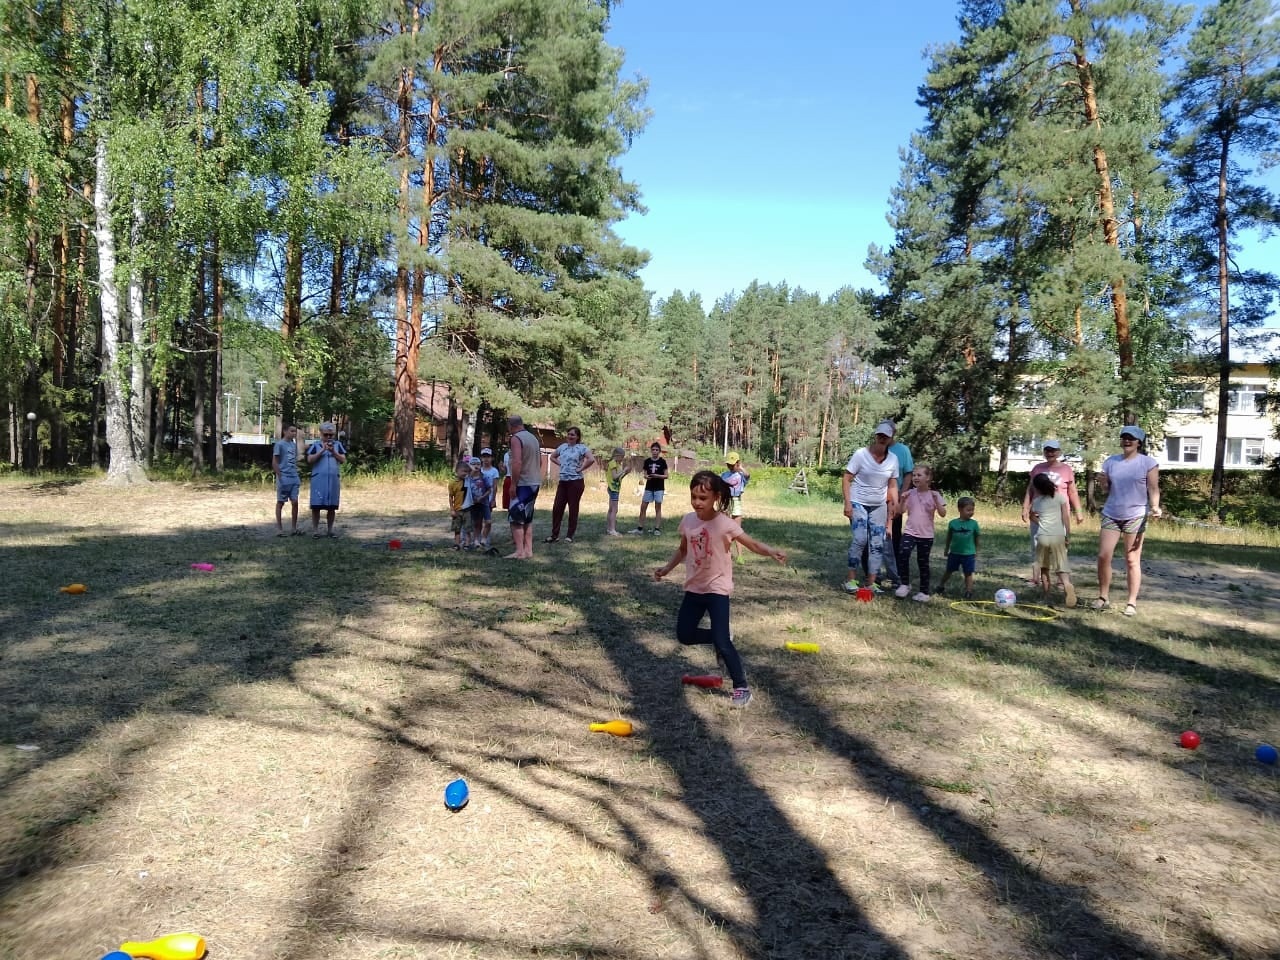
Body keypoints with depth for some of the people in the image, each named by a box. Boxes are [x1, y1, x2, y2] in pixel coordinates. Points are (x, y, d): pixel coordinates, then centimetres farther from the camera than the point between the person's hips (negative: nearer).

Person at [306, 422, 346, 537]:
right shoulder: (315, 445, 5)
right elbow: (310, 460, -5)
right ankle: (315, 530, 4)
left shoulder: (338, 445, 11)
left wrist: (333, 451, -9)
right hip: (318, 479, -2)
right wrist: (322, 450, -12)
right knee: (316, 505, -3)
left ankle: (330, 529, 14)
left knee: (332, 506, 5)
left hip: (334, 479, 2)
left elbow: (343, 460, 5)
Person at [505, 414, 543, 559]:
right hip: (535, 483, 9)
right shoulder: (533, 437, 14)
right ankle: (528, 550, 16)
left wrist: (513, 485, -18)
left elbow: (517, 462, -22)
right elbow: (540, 461, 20)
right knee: (527, 518, 15)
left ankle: (519, 551, -7)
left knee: (515, 518, -4)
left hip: (523, 484, -9)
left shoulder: (516, 438, -12)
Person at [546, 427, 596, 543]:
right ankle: (554, 535, 12)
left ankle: (570, 535, 12)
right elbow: (553, 457, 26)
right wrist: (561, 464, 10)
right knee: (557, 508, 4)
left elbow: (591, 460, -24)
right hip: (562, 481, 6)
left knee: (573, 509, 3)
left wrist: (580, 469, -16)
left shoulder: (582, 447, -9)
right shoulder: (562, 446, 10)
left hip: (575, 481, -6)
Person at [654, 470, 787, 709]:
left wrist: (771, 552, -34)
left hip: (717, 588, -6)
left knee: (721, 641, -13)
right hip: (693, 588, 6)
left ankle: (741, 687, 2)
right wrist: (667, 568, 8)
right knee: (684, 635, 10)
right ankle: (723, 642, 34)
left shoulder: (725, 523, -17)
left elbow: (752, 544, -16)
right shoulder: (688, 520, -2)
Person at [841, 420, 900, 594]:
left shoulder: (893, 459, 1)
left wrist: (895, 505, -4)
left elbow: (892, 485, 8)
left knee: (877, 543, 1)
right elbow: (846, 478, -8)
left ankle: (870, 582, 10)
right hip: (858, 503, -4)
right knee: (860, 539, -17)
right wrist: (847, 503, -15)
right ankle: (851, 578, -4)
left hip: (879, 506, 4)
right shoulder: (861, 454, -11)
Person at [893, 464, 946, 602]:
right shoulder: (910, 493, 2)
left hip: (926, 535, -1)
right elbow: (900, 512, 1)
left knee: (923, 562, 6)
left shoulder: (934, 495, -2)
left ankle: (924, 592, 17)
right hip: (909, 532, 1)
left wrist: (936, 501, -21)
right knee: (903, 555, -19)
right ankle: (905, 584, -2)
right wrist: (902, 500, -15)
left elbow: (943, 514, -8)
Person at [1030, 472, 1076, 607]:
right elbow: (1066, 517, 2)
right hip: (1058, 536, -1)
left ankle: (1046, 596, 15)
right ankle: (1067, 585, -29)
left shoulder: (1037, 501, 8)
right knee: (1061, 567, 1)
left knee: (1044, 567, 15)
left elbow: (1032, 517, 24)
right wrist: (1068, 536, 6)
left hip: (1042, 536, 1)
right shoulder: (1060, 496, 4)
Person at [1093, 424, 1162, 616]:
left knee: (1132, 560, 1)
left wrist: (1155, 507, -24)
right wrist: (1103, 482, -10)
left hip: (1136, 516, -3)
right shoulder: (1111, 462, 9)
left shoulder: (1148, 463, -2)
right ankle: (1103, 597, 11)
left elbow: (1153, 489, -6)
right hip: (1111, 515, 4)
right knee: (1103, 556, -2)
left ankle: (1132, 603, 7)